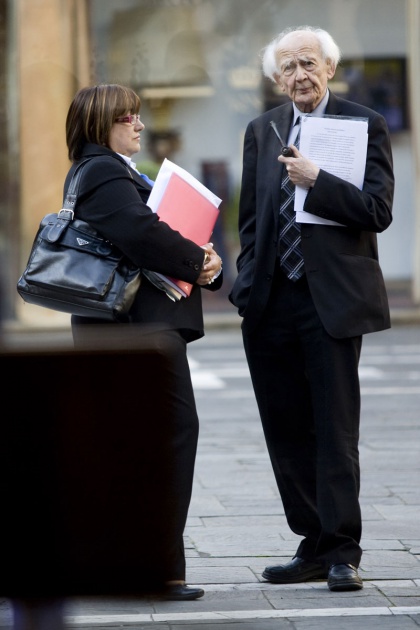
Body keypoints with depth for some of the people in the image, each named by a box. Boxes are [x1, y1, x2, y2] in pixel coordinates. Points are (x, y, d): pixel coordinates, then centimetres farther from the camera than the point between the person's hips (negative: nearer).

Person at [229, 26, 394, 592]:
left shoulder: (365, 125, -2)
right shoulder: (261, 131, 13)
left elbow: (378, 211, -11)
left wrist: (316, 180, -19)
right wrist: (247, 283, 9)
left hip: (333, 298, -5)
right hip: (272, 301, 5)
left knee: (336, 430, -4)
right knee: (286, 431, 8)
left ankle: (341, 552, 2)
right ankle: (314, 545, 17)